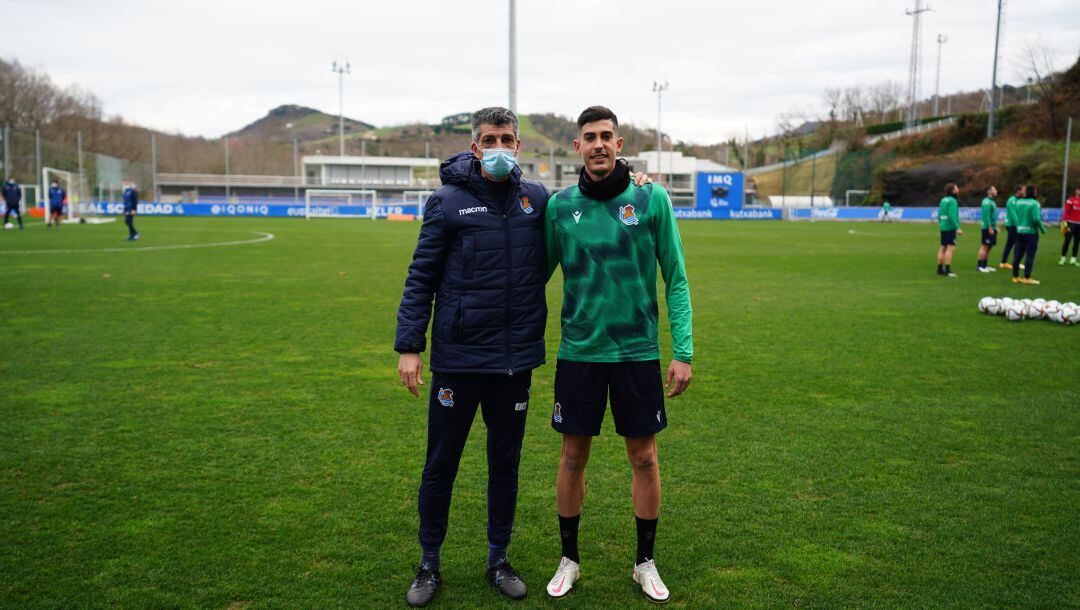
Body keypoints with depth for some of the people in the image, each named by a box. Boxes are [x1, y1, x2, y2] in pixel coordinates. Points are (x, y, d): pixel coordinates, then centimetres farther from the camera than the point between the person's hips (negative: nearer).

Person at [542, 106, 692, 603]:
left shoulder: (652, 199, -3)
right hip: (578, 352, 1)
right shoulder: (559, 205, 1)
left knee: (644, 458, 8)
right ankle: (569, 559, 28)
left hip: (638, 351, -1)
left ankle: (646, 562, 28)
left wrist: (683, 350, -6)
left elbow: (676, 279, -1)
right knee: (573, 456, 9)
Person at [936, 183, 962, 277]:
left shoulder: (943, 200, 12)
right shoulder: (952, 201, -13)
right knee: (950, 248, -9)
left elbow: (939, 215, 16)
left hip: (943, 227, 9)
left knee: (943, 248, 12)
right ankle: (947, 270, -13)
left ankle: (940, 269, 16)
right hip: (951, 228, -9)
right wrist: (958, 228, -20)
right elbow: (952, 216, -21)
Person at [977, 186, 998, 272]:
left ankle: (984, 265, 17)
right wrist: (990, 228, -23)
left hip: (992, 228, 10)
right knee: (985, 246, -8)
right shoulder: (987, 202, -14)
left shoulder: (992, 201, 18)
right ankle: (980, 266, -6)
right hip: (988, 228, -10)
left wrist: (995, 227, 21)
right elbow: (986, 216, -21)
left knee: (989, 247, 12)